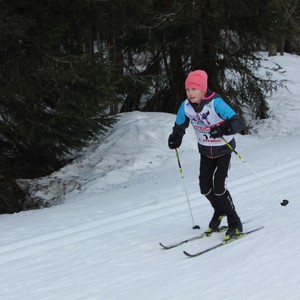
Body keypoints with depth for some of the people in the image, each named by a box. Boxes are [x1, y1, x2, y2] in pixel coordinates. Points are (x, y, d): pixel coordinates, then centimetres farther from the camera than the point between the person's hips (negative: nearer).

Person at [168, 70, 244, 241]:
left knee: (218, 187, -14)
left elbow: (238, 123, -35)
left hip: (223, 149, -5)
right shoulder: (186, 106, -13)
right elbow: (180, 126, 3)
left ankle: (235, 225, 1)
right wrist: (175, 138, -19)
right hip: (205, 150, 5)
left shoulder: (215, 103, -29)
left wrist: (222, 129, -53)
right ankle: (219, 211, 34)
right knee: (205, 187, 3)